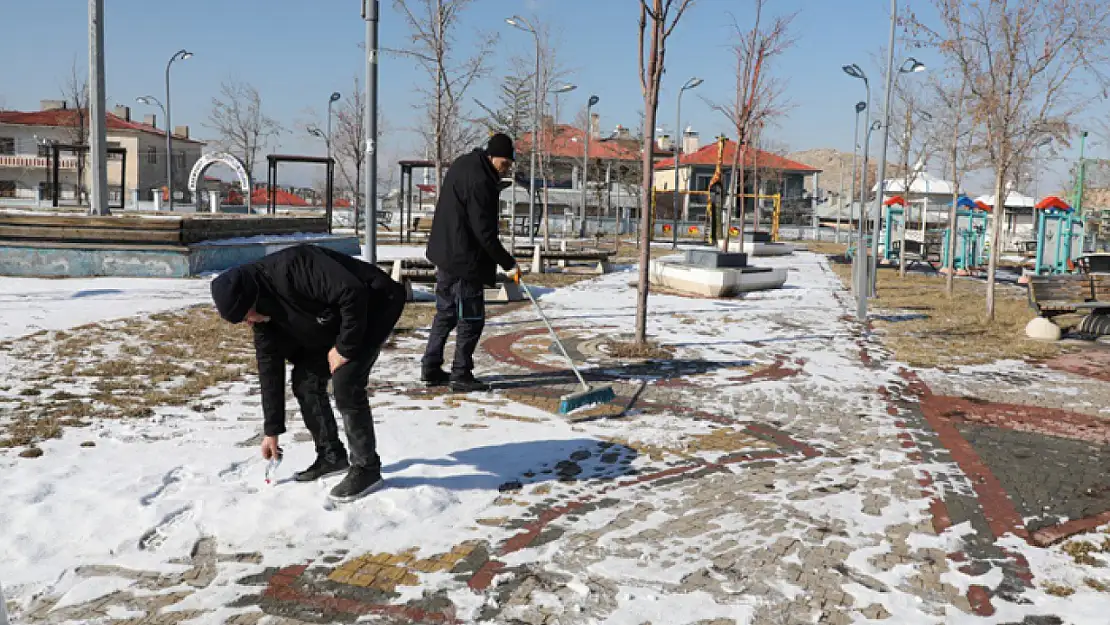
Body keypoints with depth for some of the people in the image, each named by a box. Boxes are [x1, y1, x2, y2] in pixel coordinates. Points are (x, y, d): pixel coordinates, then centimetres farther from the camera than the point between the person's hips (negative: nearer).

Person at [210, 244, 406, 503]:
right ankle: (331, 455, 18)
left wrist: (344, 347, -24)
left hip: (374, 307, -9)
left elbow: (353, 293, -36)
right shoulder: (262, 313, -4)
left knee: (345, 384, -19)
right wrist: (271, 431, 5)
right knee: (305, 381, 3)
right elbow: (269, 369, 2)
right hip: (334, 323, 9)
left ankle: (366, 469, -6)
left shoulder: (291, 267, -32)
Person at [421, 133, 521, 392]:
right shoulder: (479, 181, -22)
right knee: (471, 319, 0)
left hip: (446, 254, 10)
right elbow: (484, 233, -22)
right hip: (464, 260, -10)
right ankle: (461, 375, 7)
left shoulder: (463, 164, 10)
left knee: (446, 313, 18)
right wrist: (509, 264, -15)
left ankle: (431, 368, 25)